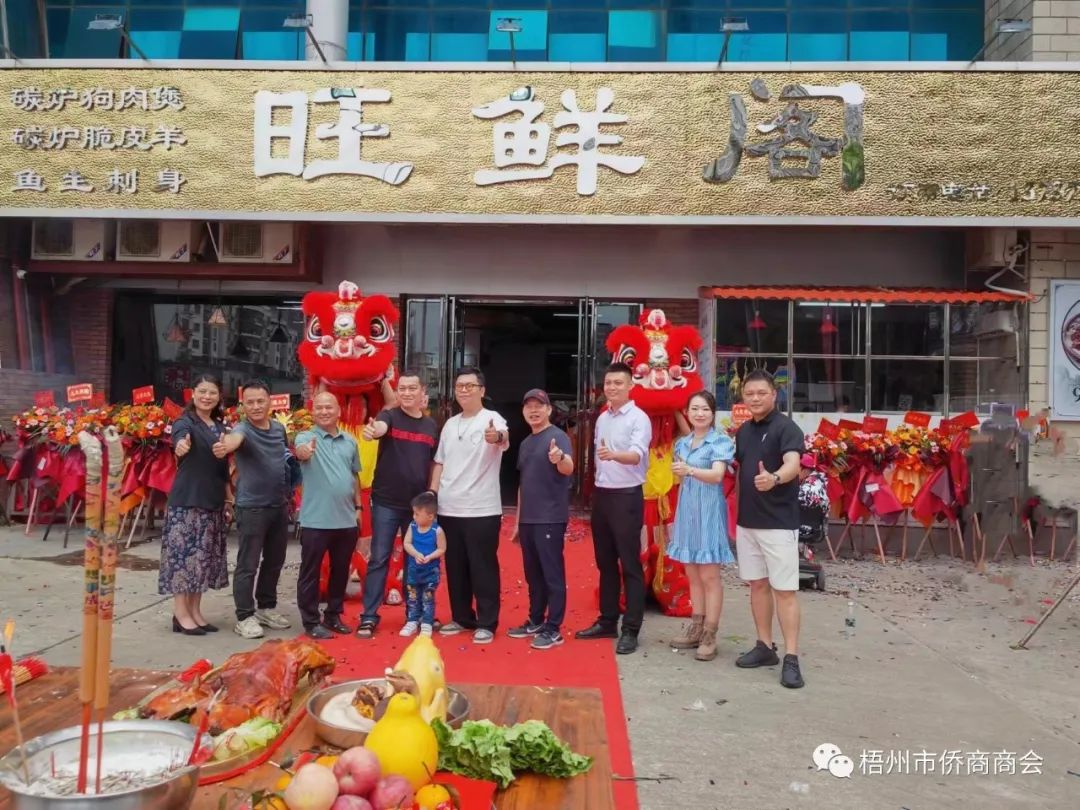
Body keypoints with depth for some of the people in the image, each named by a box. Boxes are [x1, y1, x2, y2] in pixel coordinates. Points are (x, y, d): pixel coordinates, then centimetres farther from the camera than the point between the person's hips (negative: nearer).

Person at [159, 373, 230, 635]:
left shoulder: (220, 426, 12)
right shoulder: (185, 422, -8)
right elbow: (180, 436, -33)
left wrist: (228, 498, 15)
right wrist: (181, 444, -57)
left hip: (213, 500, 7)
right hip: (186, 500, -7)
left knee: (204, 557, 10)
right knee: (184, 554, -5)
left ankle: (195, 610, 19)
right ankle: (180, 613, 3)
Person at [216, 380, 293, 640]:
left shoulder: (279, 428, 5)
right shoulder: (243, 429, -15)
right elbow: (234, 440, -41)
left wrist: (289, 492, 16)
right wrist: (225, 446, -64)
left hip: (279, 505, 7)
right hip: (252, 507, -7)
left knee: (274, 561, 15)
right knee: (248, 564, -2)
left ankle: (266, 608, 30)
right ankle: (244, 617, 7)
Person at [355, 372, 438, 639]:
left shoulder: (431, 425, 6)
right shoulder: (389, 415, -5)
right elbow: (380, 428, -29)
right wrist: (371, 431, -53)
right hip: (386, 502, -3)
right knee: (379, 559, -1)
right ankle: (369, 617, 6)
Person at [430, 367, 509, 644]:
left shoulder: (492, 419, -8)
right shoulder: (450, 424, 12)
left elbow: (505, 440, -31)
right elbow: (440, 462, 17)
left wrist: (497, 437, -54)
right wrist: (432, 494, 7)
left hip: (481, 509, -6)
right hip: (448, 508, 6)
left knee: (483, 568, 1)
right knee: (455, 567, 14)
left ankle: (486, 623, 11)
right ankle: (462, 617, 26)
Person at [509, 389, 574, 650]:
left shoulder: (558, 436, -9)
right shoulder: (525, 443, 14)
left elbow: (569, 468, -26)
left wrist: (559, 458, -50)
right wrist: (518, 520, 19)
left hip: (551, 519, -8)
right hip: (528, 519, 8)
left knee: (553, 574, -2)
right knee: (533, 574, 15)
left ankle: (553, 629, 4)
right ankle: (535, 621, 26)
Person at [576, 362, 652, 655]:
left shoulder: (639, 418, -11)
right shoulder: (602, 418, 12)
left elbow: (637, 455, -27)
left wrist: (613, 454, -46)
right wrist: (598, 491, 16)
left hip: (627, 496, -7)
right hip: (602, 495, 7)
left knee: (630, 564, -2)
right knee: (605, 562, 13)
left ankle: (630, 630, 4)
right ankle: (607, 621, 24)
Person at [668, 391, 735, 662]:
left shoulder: (721, 441, -9)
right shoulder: (682, 443, 10)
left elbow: (717, 475, -25)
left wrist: (689, 470, -38)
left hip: (709, 511, -6)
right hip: (687, 510, 7)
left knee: (709, 576, -3)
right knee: (692, 574, 12)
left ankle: (709, 636, 1)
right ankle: (696, 629, 21)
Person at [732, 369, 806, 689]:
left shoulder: (786, 427, -12)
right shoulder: (743, 431, 11)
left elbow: (793, 464, -29)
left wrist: (774, 478, -51)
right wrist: (736, 511, 14)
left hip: (779, 522, -7)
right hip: (747, 521, 7)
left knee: (785, 590, -3)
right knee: (757, 584, 14)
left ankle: (791, 658, 1)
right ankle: (765, 647, 25)